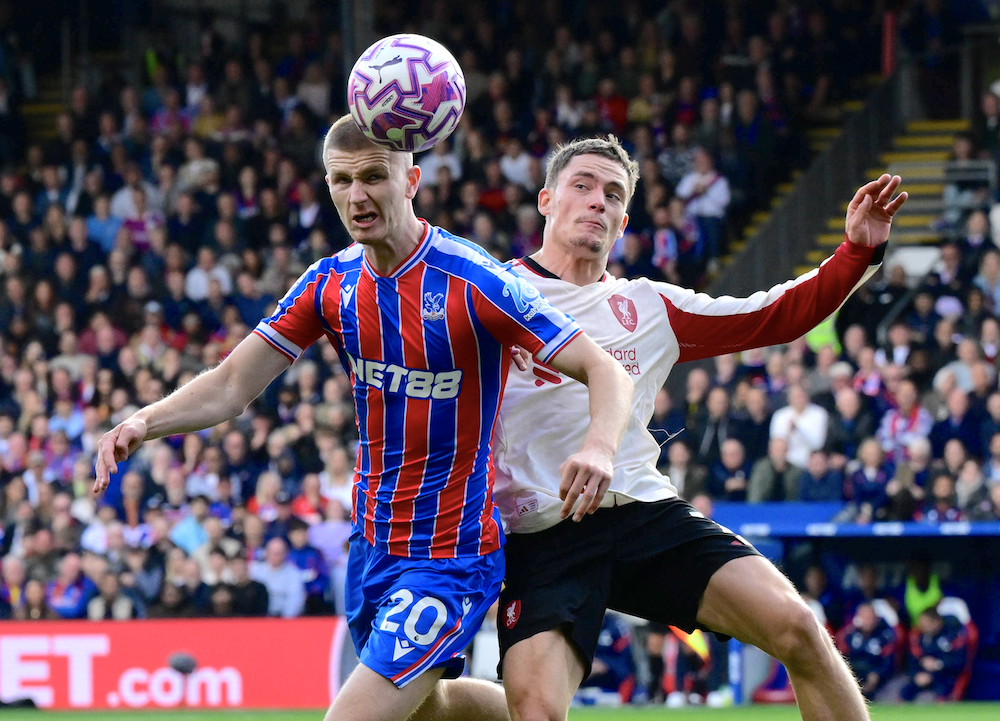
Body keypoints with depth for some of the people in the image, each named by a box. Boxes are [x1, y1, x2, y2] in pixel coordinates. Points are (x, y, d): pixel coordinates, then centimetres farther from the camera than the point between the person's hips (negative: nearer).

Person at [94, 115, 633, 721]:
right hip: (372, 545, 7)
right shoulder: (331, 283, -1)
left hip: (451, 555, -7)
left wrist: (599, 446, -42)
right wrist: (143, 423, -19)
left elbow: (607, 374, -20)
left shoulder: (472, 281, -19)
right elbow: (231, 388, 0)